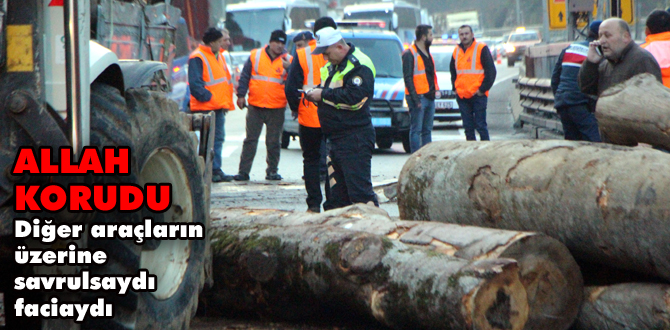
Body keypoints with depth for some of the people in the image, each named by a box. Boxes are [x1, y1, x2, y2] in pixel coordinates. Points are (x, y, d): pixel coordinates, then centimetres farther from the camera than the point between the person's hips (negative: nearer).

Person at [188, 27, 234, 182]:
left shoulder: (218, 55, 18)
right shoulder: (197, 57, -11)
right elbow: (195, 84, -16)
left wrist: (226, 102, 15)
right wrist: (208, 97, -20)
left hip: (219, 106, 9)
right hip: (205, 107, -9)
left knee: (218, 138, 11)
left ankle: (216, 170, 16)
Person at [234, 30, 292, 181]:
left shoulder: (288, 61, 4)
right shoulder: (255, 55, 4)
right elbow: (245, 76, 6)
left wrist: (289, 68, -20)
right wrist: (241, 95, -2)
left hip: (277, 108, 0)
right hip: (255, 106, 0)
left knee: (273, 142, 6)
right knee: (250, 140, 2)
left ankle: (272, 171, 16)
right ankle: (243, 171, 5)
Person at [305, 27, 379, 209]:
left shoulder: (359, 66, -14)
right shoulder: (334, 65, 17)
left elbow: (354, 96, -24)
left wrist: (323, 95, -16)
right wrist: (315, 93, 6)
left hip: (355, 139, -10)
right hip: (336, 138, 10)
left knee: (359, 188, -11)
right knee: (337, 191, 13)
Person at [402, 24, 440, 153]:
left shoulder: (427, 53, 17)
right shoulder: (409, 54, -9)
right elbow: (408, 78, -13)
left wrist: (435, 90, 11)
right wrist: (415, 98, -18)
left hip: (430, 97, 8)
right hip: (418, 98, -8)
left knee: (427, 130, 11)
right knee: (416, 130, -6)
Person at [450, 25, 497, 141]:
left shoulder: (481, 49, -4)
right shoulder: (457, 51, 12)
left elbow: (491, 71, -5)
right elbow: (453, 71, 26)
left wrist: (482, 89, -10)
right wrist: (455, 88, 13)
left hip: (478, 95, -5)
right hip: (461, 96, 5)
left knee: (481, 126, -5)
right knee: (468, 127, 7)